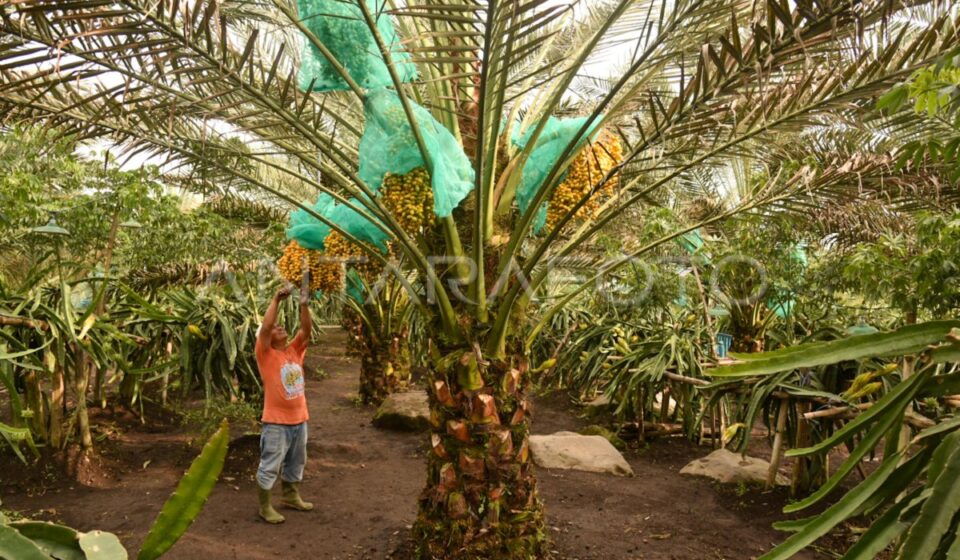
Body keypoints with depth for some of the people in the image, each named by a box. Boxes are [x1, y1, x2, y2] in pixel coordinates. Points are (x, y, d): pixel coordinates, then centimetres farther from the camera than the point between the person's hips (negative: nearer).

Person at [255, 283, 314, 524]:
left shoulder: (295, 350, 7)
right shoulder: (266, 354, -8)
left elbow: (306, 330, -5)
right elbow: (264, 327, -22)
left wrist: (304, 304, -17)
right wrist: (276, 300, -23)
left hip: (299, 419, 6)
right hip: (276, 422, -6)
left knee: (295, 463, 20)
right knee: (270, 465, 3)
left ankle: (290, 497, 37)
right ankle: (265, 507, 16)